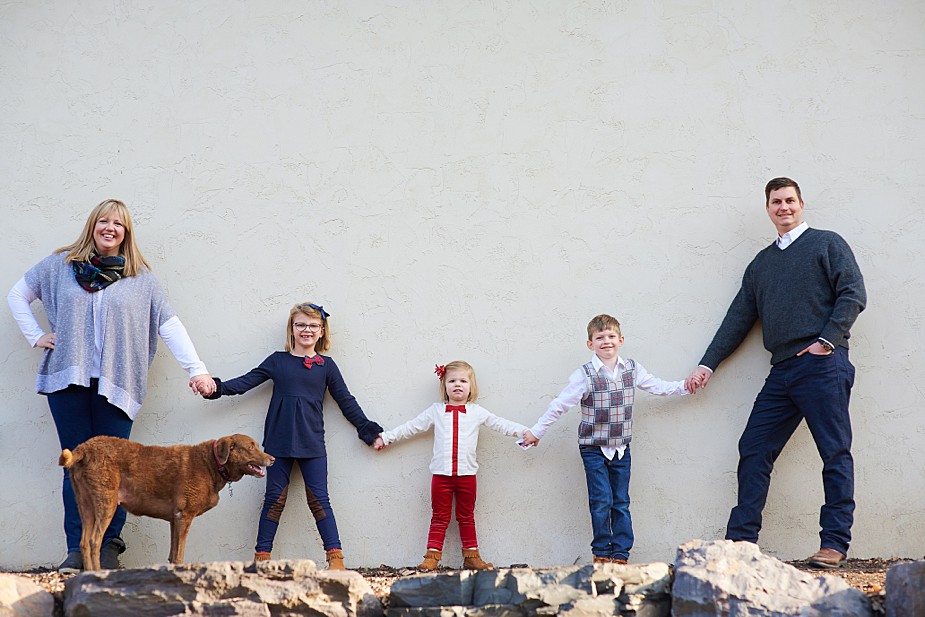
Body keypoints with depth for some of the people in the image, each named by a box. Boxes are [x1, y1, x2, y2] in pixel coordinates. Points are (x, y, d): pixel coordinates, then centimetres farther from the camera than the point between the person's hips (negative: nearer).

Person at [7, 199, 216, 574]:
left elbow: (169, 325, 7)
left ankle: (109, 547, 5)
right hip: (67, 378, 1)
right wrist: (36, 336, 10)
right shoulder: (61, 265, 12)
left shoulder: (140, 278, 11)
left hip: (116, 384, -1)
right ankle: (77, 550, 3)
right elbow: (17, 295, 22)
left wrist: (196, 369, 0)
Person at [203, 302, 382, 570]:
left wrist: (368, 429, 13)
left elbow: (346, 401, 13)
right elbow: (247, 381, 6)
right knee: (274, 499, 3)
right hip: (278, 442, 1)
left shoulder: (326, 366, 7)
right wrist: (218, 387, -8)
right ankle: (261, 556, 9)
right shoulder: (277, 361, 7)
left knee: (319, 500, -3)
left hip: (312, 444, -1)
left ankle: (336, 557, -2)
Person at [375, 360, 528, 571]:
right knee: (439, 517, 3)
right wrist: (386, 437, 12)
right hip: (441, 473, 0)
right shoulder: (436, 411, 7)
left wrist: (524, 432, -6)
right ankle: (432, 556, 4)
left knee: (466, 517, 9)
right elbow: (411, 427, 12)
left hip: (467, 473, 0)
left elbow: (500, 424, 5)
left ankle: (471, 555, 15)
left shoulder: (477, 412, 6)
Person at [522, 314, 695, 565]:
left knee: (621, 502, 5)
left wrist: (686, 385, 8)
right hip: (593, 449, -3)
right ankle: (601, 552, 7)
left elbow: (659, 387, 15)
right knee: (601, 501, -6)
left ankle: (621, 554, 12)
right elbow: (559, 405, -6)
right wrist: (536, 432, -3)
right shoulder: (584, 375, -11)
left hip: (621, 448, 3)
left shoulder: (633, 369, 1)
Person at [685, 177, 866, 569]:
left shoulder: (827, 244, 7)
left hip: (822, 364, -6)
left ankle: (835, 543, 0)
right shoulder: (761, 264, 22)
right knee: (754, 450, 1)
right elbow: (739, 317, 22)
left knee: (835, 453, -4)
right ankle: (741, 540, 4)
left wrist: (827, 340, -13)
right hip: (781, 371, 6)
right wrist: (708, 363, 16)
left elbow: (853, 294, -3)